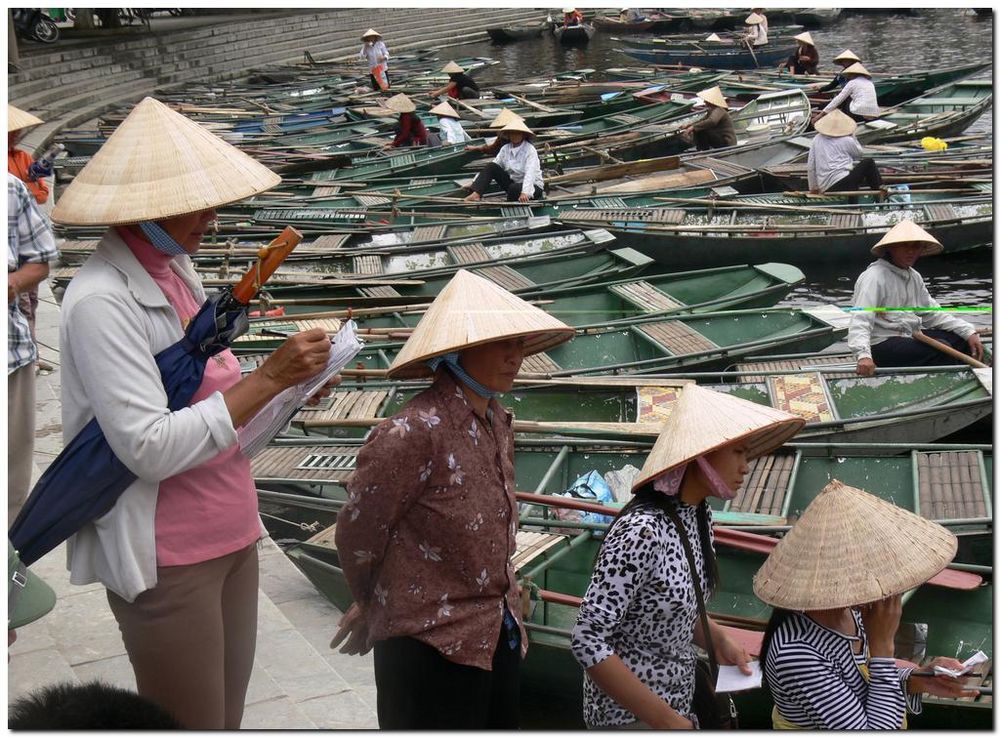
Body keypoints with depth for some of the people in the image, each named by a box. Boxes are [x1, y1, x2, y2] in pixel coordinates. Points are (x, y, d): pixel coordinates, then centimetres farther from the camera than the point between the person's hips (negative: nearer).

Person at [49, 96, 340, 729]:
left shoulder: (174, 268, 6)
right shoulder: (102, 300, -21)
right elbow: (150, 448, -26)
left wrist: (287, 389, 0)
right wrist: (270, 378, -25)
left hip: (231, 533, 8)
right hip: (167, 559, -8)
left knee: (229, 713, 19)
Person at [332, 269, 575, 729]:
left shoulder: (496, 422, 5)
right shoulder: (416, 432, -21)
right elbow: (357, 534, -13)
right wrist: (371, 605, 5)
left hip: (496, 635, 8)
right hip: (431, 642, -8)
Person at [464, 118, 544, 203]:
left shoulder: (530, 150, -16)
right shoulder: (505, 149, 3)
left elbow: (530, 173, -29)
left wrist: (525, 192, -46)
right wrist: (475, 182, -12)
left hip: (533, 186, -6)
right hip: (512, 182, 6)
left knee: (514, 188, -39)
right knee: (491, 166, -11)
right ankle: (476, 194, -26)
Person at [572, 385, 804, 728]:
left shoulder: (699, 514, -2)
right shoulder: (641, 531, -27)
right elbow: (587, 640, -26)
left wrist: (718, 639, -4)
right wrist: (663, 719, -23)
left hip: (680, 701, 8)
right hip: (632, 716, -8)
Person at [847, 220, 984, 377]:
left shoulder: (914, 277, 14)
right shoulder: (874, 277, -16)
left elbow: (932, 313, 16)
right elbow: (860, 321, -25)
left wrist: (969, 332, 4)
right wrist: (863, 356, -42)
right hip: (882, 345, -9)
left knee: (962, 340, 0)